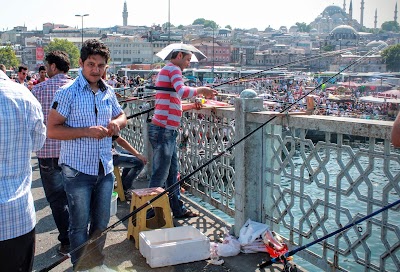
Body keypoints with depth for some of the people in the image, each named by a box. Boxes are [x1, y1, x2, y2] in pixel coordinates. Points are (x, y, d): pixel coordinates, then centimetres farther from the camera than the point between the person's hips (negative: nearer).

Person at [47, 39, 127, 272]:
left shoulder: (108, 92, 6)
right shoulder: (68, 92, -11)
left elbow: (122, 116, 21)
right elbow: (52, 130, -14)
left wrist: (117, 123, -3)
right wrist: (86, 132, -23)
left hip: (105, 168, 6)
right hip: (78, 169, -5)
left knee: (101, 221, 17)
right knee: (80, 224, 6)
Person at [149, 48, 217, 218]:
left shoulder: (165, 70, 23)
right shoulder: (173, 69, -8)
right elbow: (183, 91, -28)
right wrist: (201, 90, -14)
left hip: (168, 131, 10)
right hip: (163, 130, -10)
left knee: (172, 173, 16)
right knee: (160, 176, -4)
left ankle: (178, 209, 26)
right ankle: (150, 213, 4)